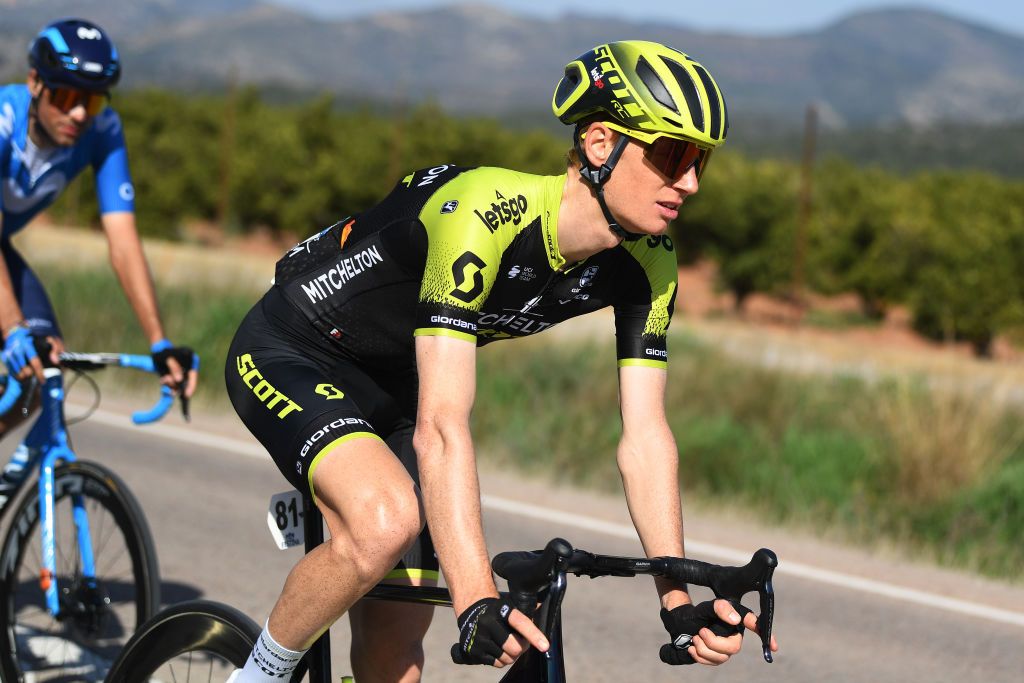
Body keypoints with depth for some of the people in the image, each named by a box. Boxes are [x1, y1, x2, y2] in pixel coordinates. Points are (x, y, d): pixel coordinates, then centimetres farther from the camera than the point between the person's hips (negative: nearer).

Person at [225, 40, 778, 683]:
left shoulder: (646, 264, -14)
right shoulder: (485, 213, -36)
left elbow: (645, 436, -12)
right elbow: (441, 424, -41)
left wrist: (681, 605, -21)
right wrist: (478, 603, -48)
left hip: (394, 385, 7)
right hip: (289, 356, -7)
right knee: (385, 523, -35)